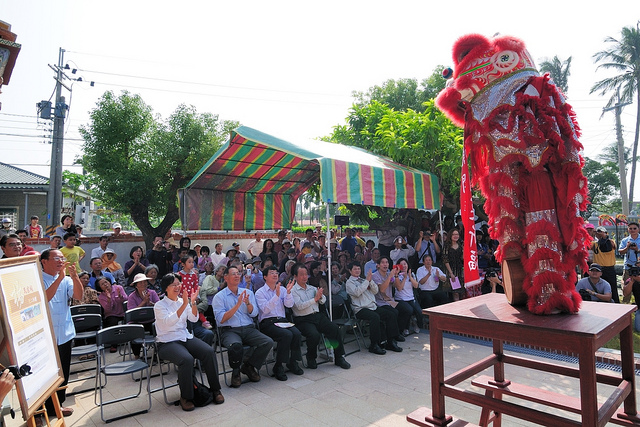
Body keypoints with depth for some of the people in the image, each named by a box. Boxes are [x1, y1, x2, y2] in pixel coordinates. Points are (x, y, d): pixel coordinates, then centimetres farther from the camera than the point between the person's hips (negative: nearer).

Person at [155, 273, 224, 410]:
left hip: (186, 338, 5)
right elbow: (169, 321, -22)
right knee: (187, 359, -34)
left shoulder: (182, 301, 11)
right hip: (167, 342, -4)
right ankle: (185, 397, -13)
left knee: (209, 351, -21)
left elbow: (194, 318, -2)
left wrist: (193, 302, -17)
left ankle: (215, 389, -6)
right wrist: (184, 304, -31)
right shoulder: (159, 305, -3)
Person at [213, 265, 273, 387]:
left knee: (268, 342, -20)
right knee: (235, 345, -36)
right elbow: (221, 319, -8)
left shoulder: (248, 293, 15)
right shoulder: (219, 297, 4)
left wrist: (247, 303, -18)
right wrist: (238, 305, -15)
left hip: (248, 329, 4)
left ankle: (249, 366, 4)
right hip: (229, 330, -4)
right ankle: (236, 372, -4)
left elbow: (254, 313, 3)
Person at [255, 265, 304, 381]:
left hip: (282, 321, 5)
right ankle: (278, 367, -16)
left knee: (297, 333, -24)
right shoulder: (260, 292, 1)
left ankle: (293, 362, -4)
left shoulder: (282, 289, 14)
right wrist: (276, 295, -24)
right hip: (268, 323, -4)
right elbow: (265, 309, -15)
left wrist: (288, 292, -16)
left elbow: (289, 305, 1)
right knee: (286, 335, -30)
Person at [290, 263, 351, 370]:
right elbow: (300, 306, -15)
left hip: (318, 316, 5)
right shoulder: (293, 291, -1)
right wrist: (315, 299, -20)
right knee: (314, 335, -31)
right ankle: (311, 359, -3)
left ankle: (339, 358, -4)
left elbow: (324, 301, 9)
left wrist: (320, 296, -13)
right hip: (303, 320, -5)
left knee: (335, 328, -17)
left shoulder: (312, 288, 18)